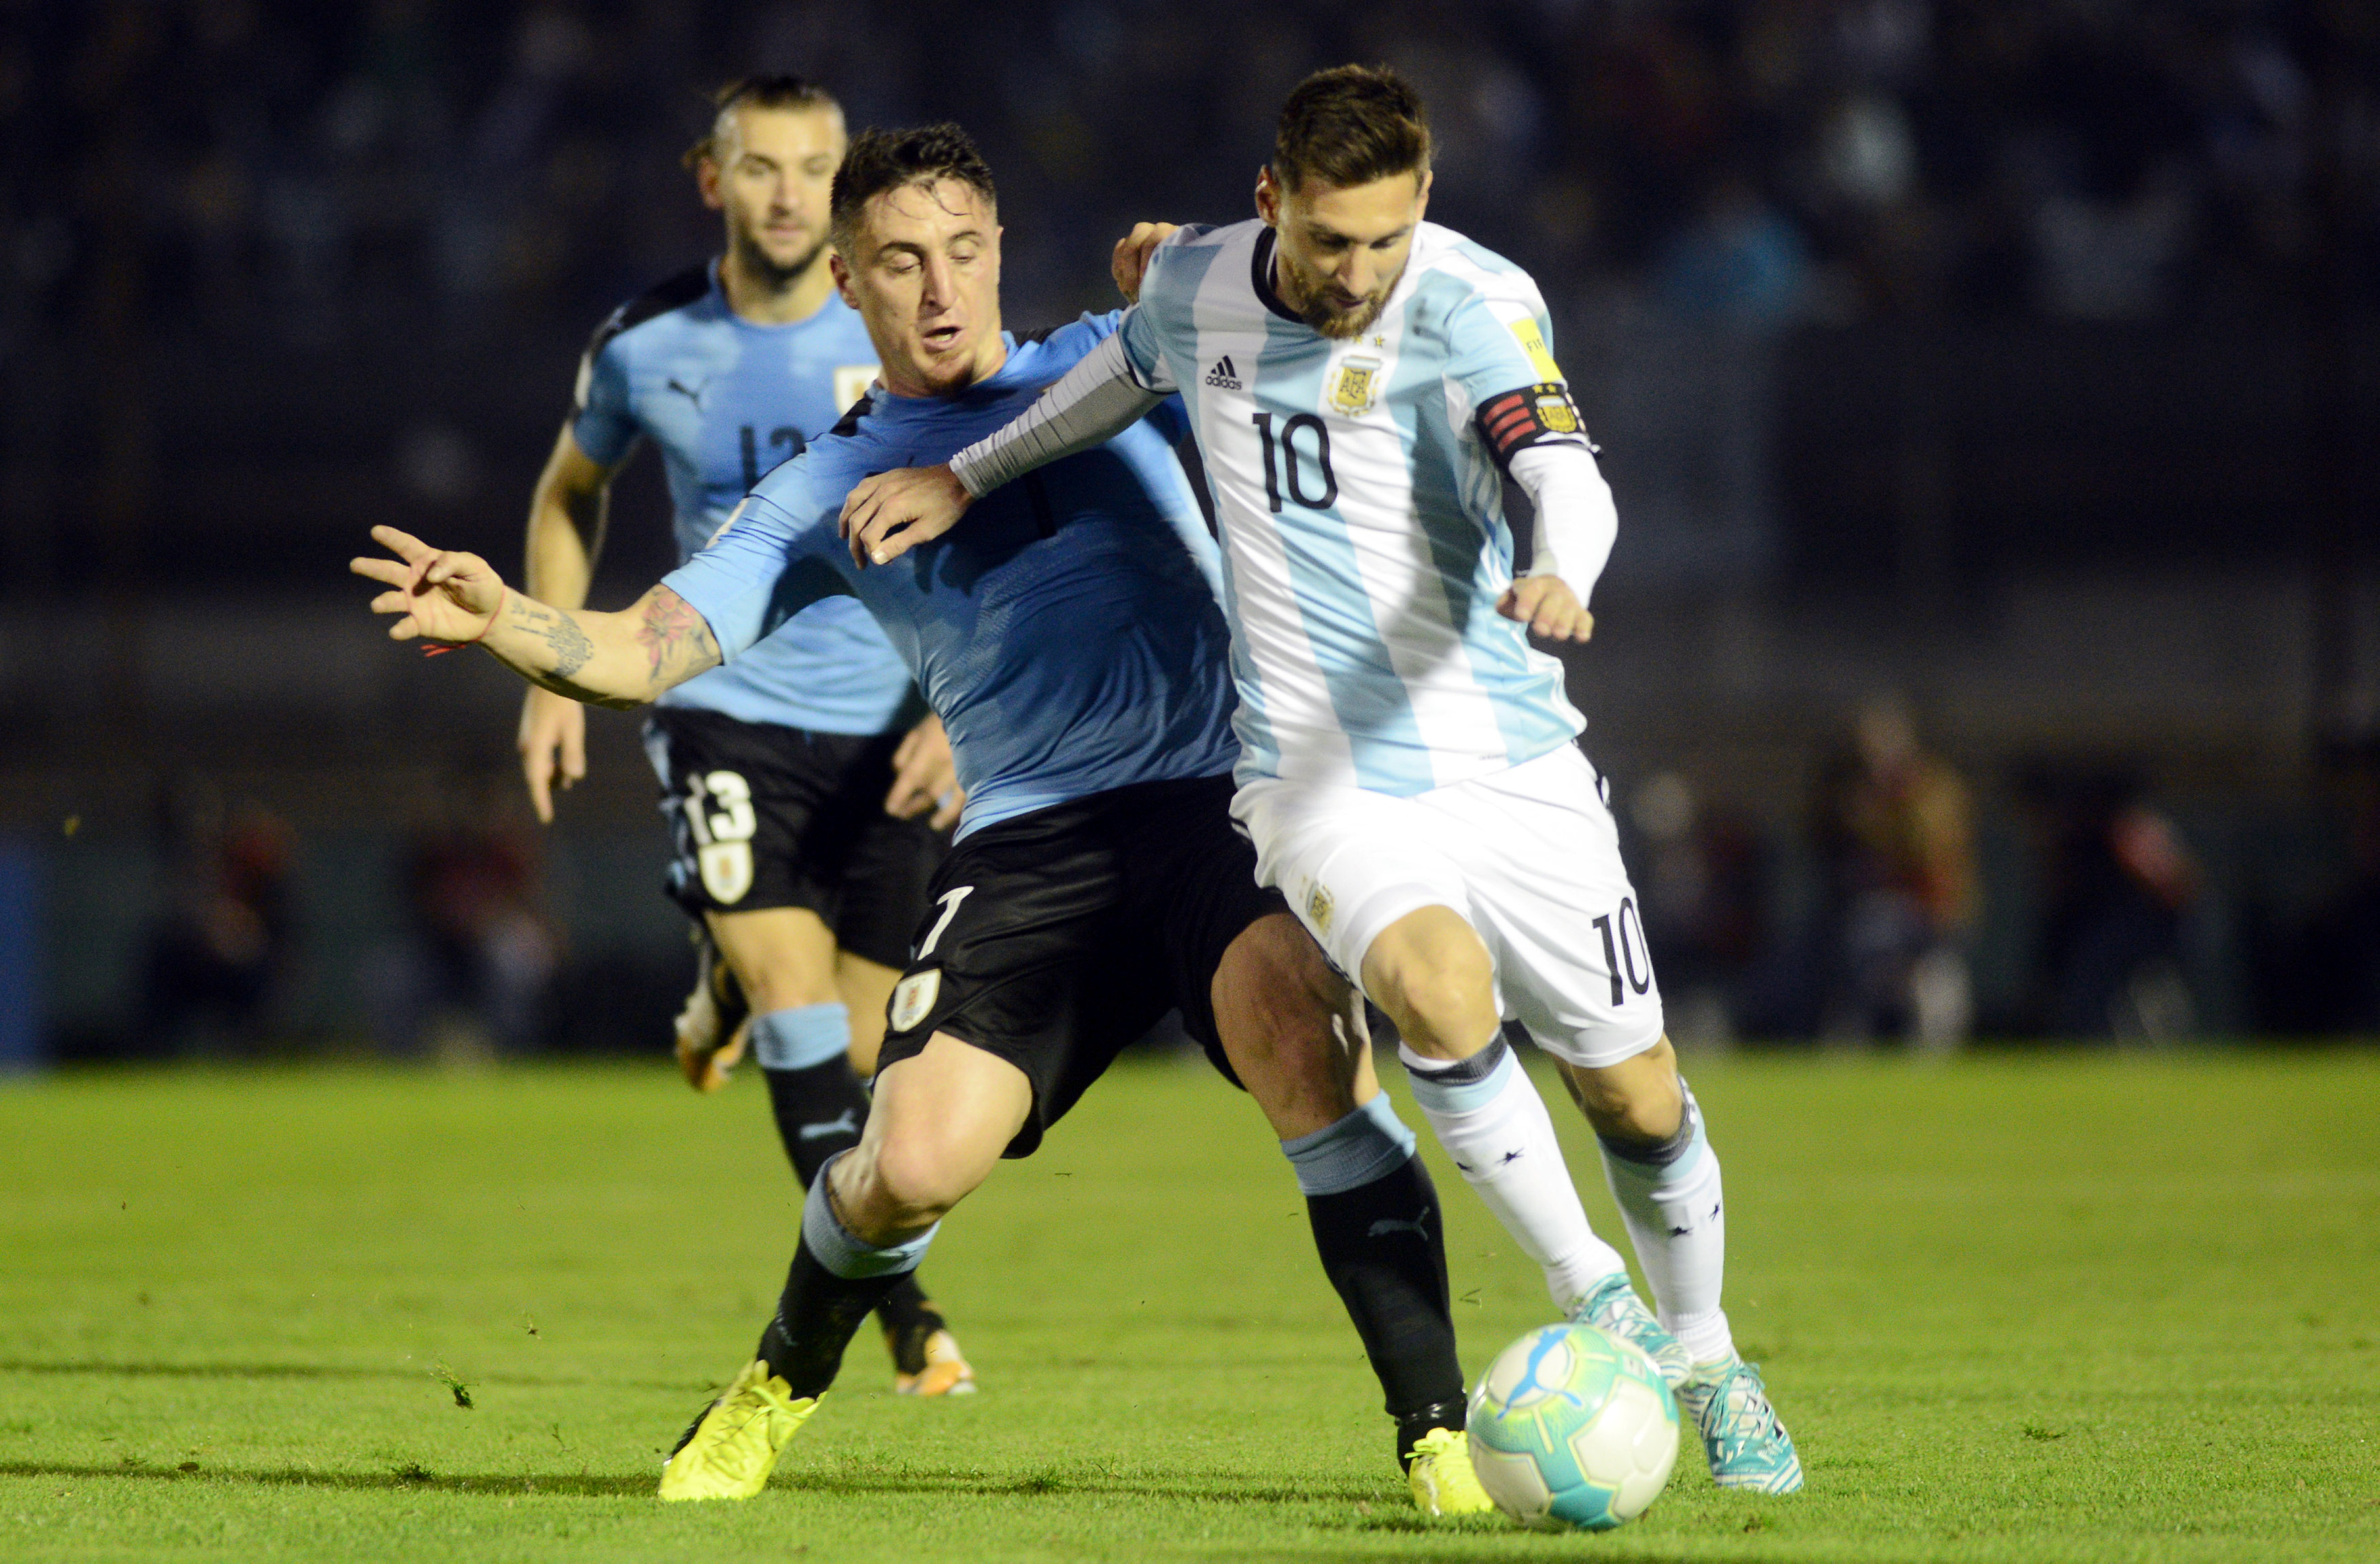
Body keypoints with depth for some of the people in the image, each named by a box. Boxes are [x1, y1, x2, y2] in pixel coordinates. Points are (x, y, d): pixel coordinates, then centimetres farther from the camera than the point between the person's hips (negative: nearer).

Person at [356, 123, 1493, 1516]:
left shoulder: (1111, 366, 15)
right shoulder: (830, 491, 13)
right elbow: (646, 651, 5)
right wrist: (503, 619, -15)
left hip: (1218, 789, -1)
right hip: (1033, 840, 1)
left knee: (1295, 1031, -30)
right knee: (911, 1167, -13)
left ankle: (1436, 1429, -24)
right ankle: (784, 1381, 23)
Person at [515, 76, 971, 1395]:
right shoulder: (647, 345, -3)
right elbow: (571, 492, 17)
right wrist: (553, 673, 10)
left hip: (888, 724, 1)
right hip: (723, 705, -1)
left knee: (860, 1043, 5)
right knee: (796, 987, -20)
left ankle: (731, 993, 43)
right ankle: (903, 1311, -19)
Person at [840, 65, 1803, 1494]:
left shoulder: (1475, 305, -17)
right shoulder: (1195, 285, -3)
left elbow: (1565, 472, -34)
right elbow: (1132, 371, 23)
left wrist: (1560, 577, -56)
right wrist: (967, 478, 23)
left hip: (1512, 765, -1)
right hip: (1323, 777, 1)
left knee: (1637, 1100, 6)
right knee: (1443, 995, -30)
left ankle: (1707, 1360, 34)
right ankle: (1589, 1298, -11)